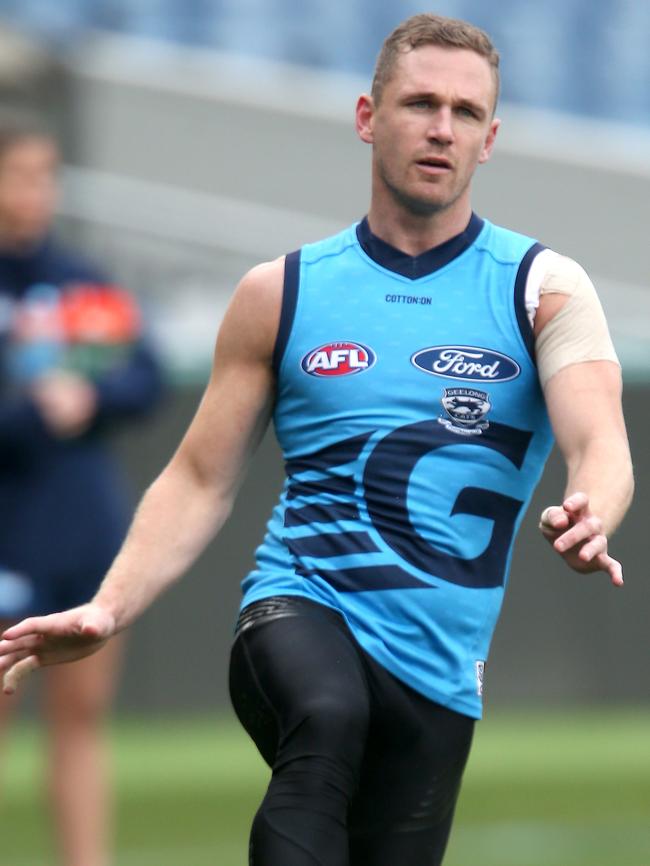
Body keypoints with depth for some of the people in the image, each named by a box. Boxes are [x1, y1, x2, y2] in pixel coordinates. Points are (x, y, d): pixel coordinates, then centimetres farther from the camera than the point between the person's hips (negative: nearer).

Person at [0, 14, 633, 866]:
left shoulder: (543, 287, 5)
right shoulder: (282, 293, 8)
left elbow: (601, 449, -10)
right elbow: (201, 482, 11)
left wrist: (590, 518, -34)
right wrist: (108, 609, -4)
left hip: (438, 661, 1)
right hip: (298, 605, -1)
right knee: (327, 719, -35)